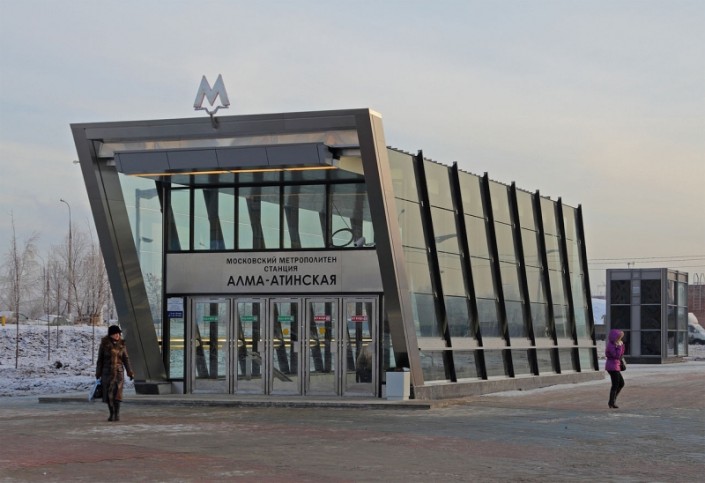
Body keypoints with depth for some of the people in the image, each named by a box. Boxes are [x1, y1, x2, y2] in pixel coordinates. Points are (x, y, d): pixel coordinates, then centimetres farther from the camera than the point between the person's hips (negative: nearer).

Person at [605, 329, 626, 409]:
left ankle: (612, 400, 17)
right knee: (615, 385, -5)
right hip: (612, 367, -10)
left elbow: (621, 354, 19)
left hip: (616, 366, 10)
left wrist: (622, 345, 8)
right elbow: (616, 356, -22)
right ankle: (612, 403, 1)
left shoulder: (614, 344, 14)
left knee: (621, 383, 14)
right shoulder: (610, 345, -16)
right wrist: (619, 347, -18)